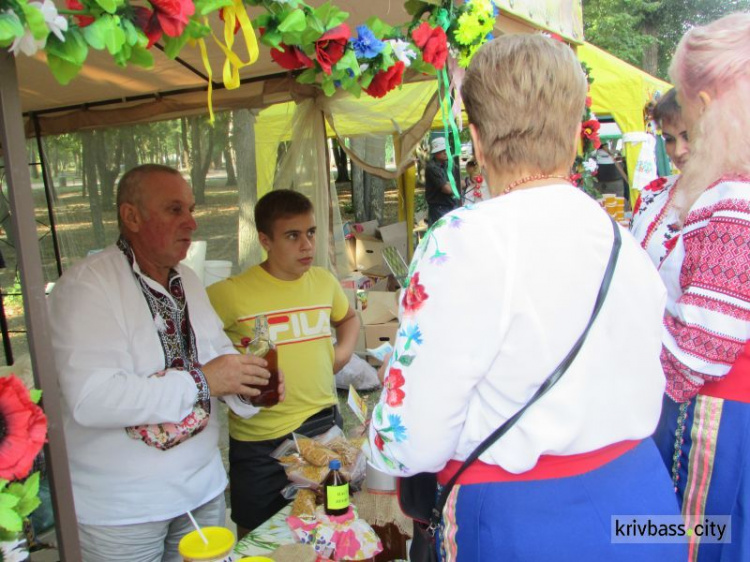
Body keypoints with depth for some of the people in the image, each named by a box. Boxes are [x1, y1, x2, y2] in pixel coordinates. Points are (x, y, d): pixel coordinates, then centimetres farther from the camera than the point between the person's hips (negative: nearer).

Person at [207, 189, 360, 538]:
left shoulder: (324, 282, 2)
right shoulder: (231, 294, -15)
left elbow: (348, 317, 22)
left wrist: (344, 349, 5)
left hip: (324, 424, 4)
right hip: (259, 442, -3)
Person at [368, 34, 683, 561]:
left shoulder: (465, 243, -21)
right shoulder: (626, 244, 0)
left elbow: (413, 441, -19)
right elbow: (644, 399, 11)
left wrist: (377, 453, 3)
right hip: (643, 498, 7)